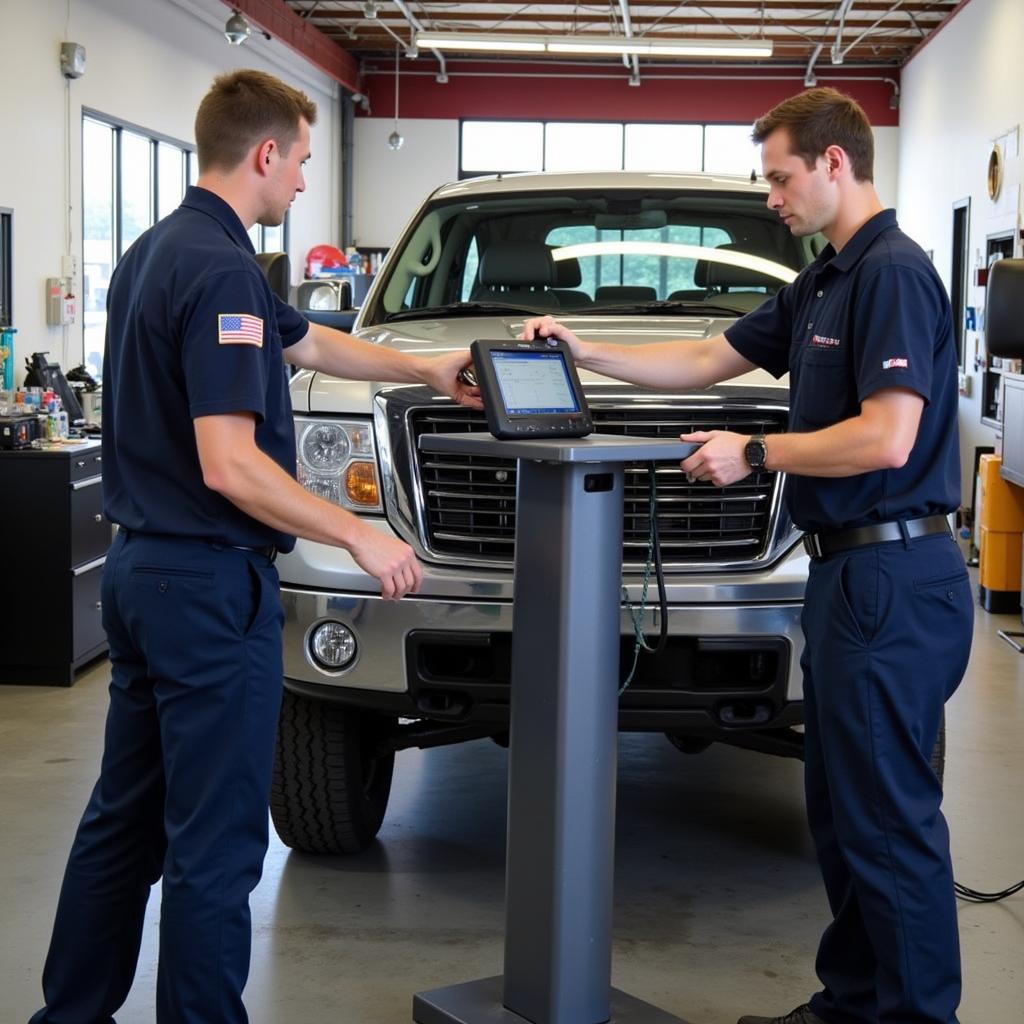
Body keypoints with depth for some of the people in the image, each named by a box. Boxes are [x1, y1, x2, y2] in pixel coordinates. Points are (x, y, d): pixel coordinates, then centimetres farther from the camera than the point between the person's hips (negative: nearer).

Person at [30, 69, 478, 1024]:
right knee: (213, 841, 0)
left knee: (122, 818, 17)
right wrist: (361, 536, -15)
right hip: (207, 585, -10)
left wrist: (427, 369, 29)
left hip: (138, 568, 10)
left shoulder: (154, 252, 13)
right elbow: (230, 465, -25)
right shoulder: (220, 270, -19)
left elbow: (309, 344, 23)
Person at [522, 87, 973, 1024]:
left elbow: (886, 440, -21)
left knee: (890, 818, -4)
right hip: (850, 571, 10)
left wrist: (757, 454, -11)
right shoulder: (823, 284, 17)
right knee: (843, 810, 15)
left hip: (892, 581, -10)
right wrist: (587, 354, 18)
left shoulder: (893, 273, -13)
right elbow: (707, 360, 24)